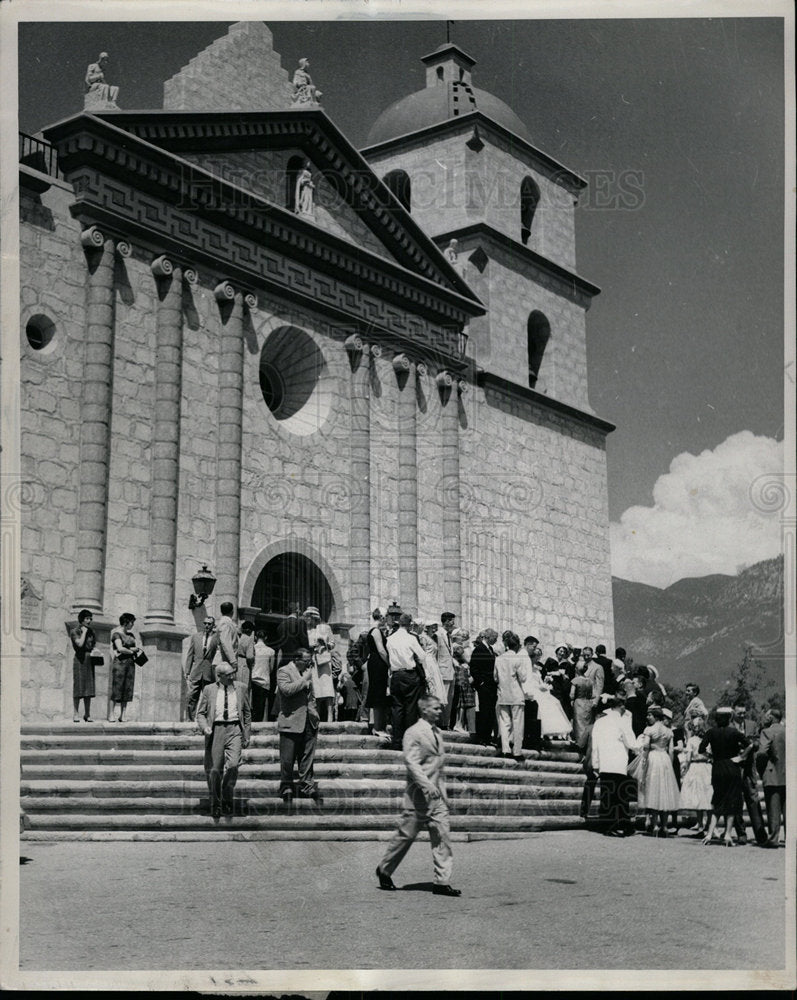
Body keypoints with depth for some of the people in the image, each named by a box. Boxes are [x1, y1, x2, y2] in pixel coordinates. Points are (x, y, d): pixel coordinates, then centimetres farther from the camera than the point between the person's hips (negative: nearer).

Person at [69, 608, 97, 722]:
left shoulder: (91, 631, 16)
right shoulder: (75, 631, -2)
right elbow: (80, 644, -16)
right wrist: (84, 632, -7)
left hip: (90, 659, 6)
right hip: (79, 659, -6)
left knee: (89, 686, 4)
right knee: (78, 686, -7)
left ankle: (87, 714, 7)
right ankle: (76, 714, -3)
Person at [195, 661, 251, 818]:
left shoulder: (240, 688, 9)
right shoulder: (208, 690, 5)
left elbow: (247, 713, 15)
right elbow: (200, 713, 8)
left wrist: (246, 735, 12)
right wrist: (204, 727, -11)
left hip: (234, 729, 0)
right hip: (216, 729, 0)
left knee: (233, 765, -17)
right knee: (214, 770, 1)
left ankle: (227, 799, 2)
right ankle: (215, 803, 20)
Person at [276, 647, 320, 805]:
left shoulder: (307, 672, 17)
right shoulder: (284, 671, -6)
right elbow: (286, 689, -24)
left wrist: (315, 715, 18)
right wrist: (304, 680, -16)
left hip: (309, 722, 6)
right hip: (291, 722, -6)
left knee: (307, 757, 6)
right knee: (287, 759, 0)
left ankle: (306, 786, 12)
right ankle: (286, 789, 10)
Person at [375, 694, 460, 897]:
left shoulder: (437, 733, 14)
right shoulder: (414, 733, -11)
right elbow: (411, 762, -18)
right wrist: (427, 785, -26)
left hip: (437, 794, 7)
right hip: (419, 794, -7)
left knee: (442, 835, -1)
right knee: (406, 835, 3)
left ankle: (442, 882, 0)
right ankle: (384, 870, 22)